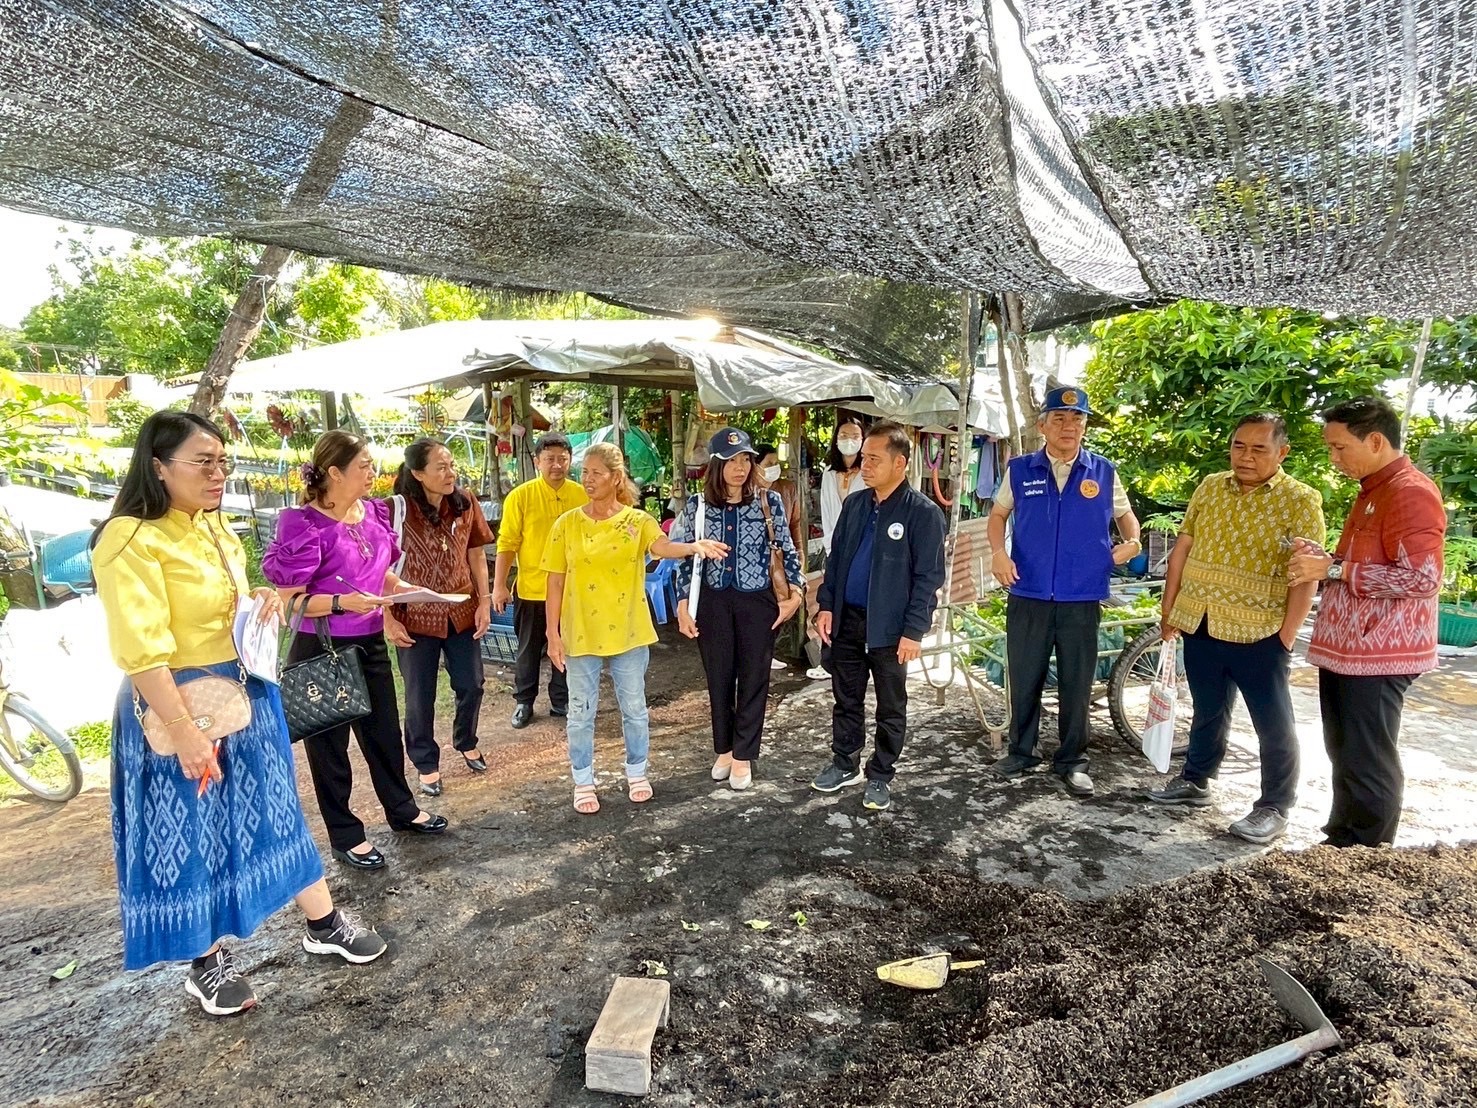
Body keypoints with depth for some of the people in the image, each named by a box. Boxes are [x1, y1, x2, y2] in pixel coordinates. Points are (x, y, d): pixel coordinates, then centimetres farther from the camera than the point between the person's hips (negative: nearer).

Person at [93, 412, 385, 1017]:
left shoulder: (215, 526, 7)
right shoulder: (131, 538, -19)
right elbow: (142, 651, -24)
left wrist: (261, 601, 0)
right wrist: (184, 731, -26)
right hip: (180, 703, -8)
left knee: (273, 809, 16)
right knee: (190, 834, 9)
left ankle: (324, 924, 30)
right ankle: (206, 962, 29)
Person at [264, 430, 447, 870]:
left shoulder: (372, 513, 2)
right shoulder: (304, 526, -18)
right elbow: (287, 600, -18)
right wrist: (341, 603, -30)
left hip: (370, 643, 7)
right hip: (321, 650, -7)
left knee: (384, 729, 20)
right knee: (328, 741, 11)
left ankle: (402, 809, 39)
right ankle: (345, 835, 26)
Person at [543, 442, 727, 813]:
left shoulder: (637, 521, -6)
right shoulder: (567, 524, -3)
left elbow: (661, 547, -27)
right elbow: (556, 582, 0)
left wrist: (694, 547, -49)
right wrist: (553, 633, -3)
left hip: (627, 632, 0)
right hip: (580, 633, 1)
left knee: (634, 707, 12)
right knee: (581, 711, 10)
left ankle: (637, 773, 32)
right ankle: (583, 782, 26)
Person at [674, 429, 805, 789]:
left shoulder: (768, 501, -5)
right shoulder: (697, 505, -2)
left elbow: (786, 550, 3)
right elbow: (686, 558, 3)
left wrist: (796, 592, -6)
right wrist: (683, 605, -1)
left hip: (757, 601, -1)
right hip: (713, 602, 1)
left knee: (753, 679, 8)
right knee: (719, 678, 12)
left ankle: (743, 756, 23)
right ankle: (724, 750, 31)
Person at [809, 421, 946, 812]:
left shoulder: (923, 513, -11)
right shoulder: (854, 504, 6)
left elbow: (928, 577, -12)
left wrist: (914, 631, -15)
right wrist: (827, 605, 4)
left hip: (889, 627, -5)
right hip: (846, 619, 5)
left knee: (891, 708, 9)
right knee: (846, 700, 16)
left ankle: (880, 777, 24)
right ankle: (844, 764, 33)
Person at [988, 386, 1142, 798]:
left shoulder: (1103, 472, 2)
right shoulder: (1020, 470, 2)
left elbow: (1125, 514, 17)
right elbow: (998, 515, 13)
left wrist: (1132, 541, -4)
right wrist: (998, 552, -4)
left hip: (1082, 599, 0)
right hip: (1028, 596, 0)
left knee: (1077, 683, 8)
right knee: (1024, 679, 10)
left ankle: (1072, 761, 24)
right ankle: (1022, 751, 27)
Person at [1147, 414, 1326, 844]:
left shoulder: (1301, 501, -8)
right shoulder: (1210, 487, 6)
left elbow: (1305, 578, -10)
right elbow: (1182, 549, 10)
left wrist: (1285, 638, -13)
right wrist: (1168, 610, 8)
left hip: (1259, 634, -4)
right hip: (1200, 625, 4)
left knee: (1275, 724, 6)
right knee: (1208, 711, 19)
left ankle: (1275, 808, 21)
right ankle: (1195, 781, 34)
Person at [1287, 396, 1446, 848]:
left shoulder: (1411, 492, -14)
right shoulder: (1373, 492, 16)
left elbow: (1422, 579, -23)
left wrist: (1334, 569, -22)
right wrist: (1321, 561, 6)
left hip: (1376, 655, -10)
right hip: (1346, 647, 10)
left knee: (1367, 763, -1)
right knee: (1343, 753, 18)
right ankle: (1341, 842, 31)